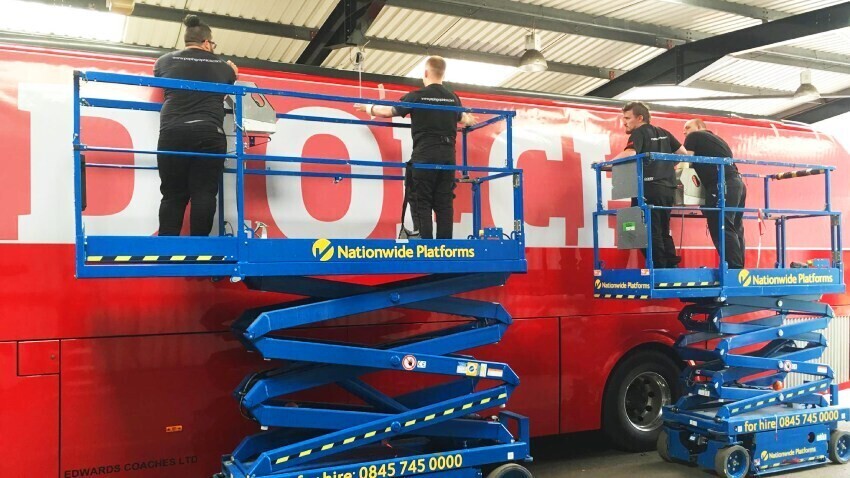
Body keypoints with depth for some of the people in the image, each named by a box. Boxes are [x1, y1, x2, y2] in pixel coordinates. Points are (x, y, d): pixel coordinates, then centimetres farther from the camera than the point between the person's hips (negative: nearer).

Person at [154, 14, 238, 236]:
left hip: (173, 133, 1)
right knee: (204, 194, -3)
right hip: (209, 135, -1)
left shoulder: (165, 61, 14)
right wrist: (233, 71, 55)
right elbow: (233, 80, 33)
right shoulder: (222, 66, 12)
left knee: (173, 196, 4)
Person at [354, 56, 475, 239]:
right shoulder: (453, 98, 10)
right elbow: (463, 119, 31)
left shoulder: (417, 96, -3)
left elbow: (389, 111, 7)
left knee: (421, 203, 0)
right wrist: (470, 120, 56)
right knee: (444, 204, 6)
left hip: (424, 156, -4)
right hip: (448, 156, 4)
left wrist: (368, 108, 26)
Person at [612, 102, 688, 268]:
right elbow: (684, 153, 21)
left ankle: (658, 268, -5)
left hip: (649, 188, -8)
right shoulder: (664, 133, 19)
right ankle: (671, 266, 14)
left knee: (650, 232, -4)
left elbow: (629, 154, -22)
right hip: (668, 189, 8)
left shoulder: (639, 133, -3)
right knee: (663, 230, 16)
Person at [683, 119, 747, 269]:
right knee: (735, 230, 7)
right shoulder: (717, 139, 31)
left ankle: (733, 268, -18)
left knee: (722, 230, -12)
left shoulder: (694, 136, 9)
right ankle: (738, 267, 6)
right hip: (737, 183, 8)